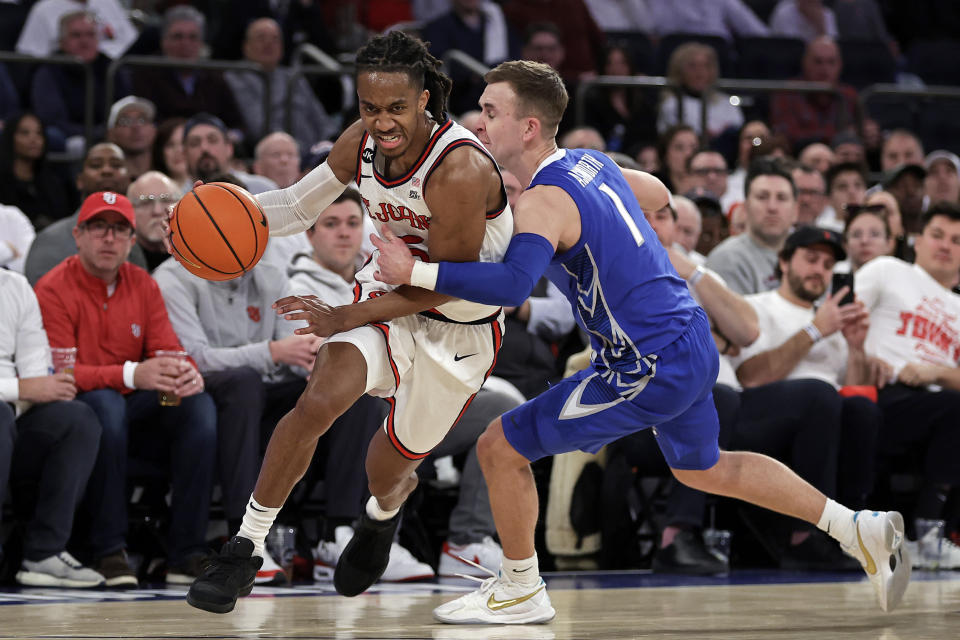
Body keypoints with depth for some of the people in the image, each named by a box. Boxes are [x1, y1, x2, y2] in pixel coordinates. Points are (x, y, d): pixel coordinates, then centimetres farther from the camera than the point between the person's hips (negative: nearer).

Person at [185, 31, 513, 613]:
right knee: (318, 402, -22)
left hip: (458, 328, -4)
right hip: (387, 294, 4)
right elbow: (298, 206, 4)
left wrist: (346, 317, -24)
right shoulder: (363, 143, -12)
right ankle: (246, 549, -10)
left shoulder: (459, 169, -33)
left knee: (389, 471, 12)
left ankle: (385, 511, 52)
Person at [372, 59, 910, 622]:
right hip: (693, 343, 9)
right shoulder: (591, 163, 8)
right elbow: (659, 195, 29)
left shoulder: (544, 201, -19)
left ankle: (521, 592, 14)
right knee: (702, 468, 31)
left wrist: (416, 271, -33)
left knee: (501, 447, -1)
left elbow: (512, 284, -37)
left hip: (650, 371, -9)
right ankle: (860, 529, 32)